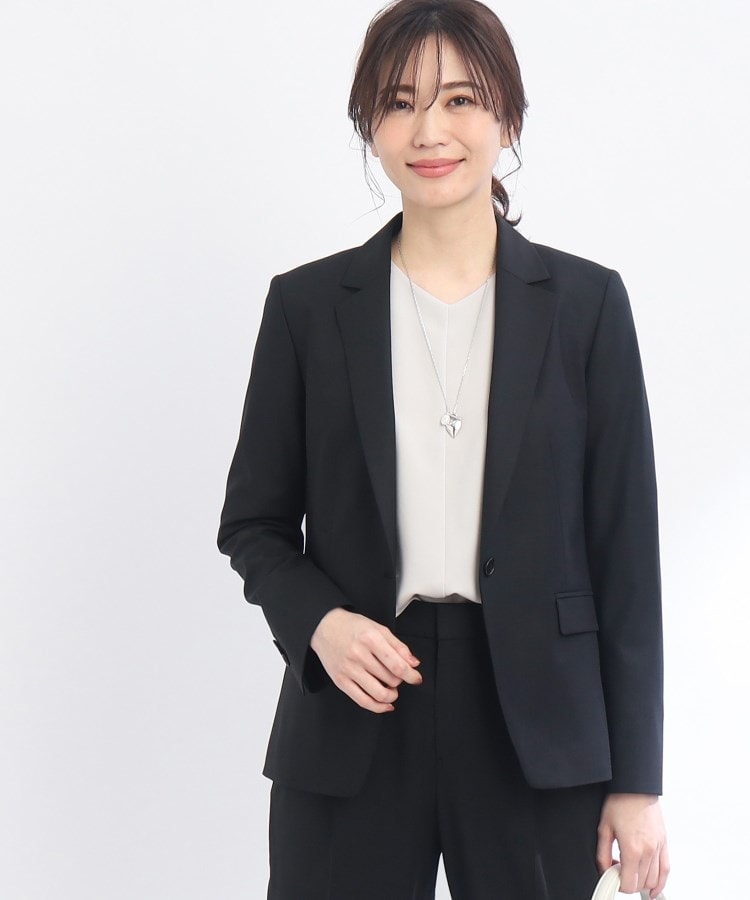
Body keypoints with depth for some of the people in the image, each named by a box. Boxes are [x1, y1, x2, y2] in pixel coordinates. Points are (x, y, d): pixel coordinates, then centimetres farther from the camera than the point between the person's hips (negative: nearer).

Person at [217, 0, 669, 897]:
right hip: (354, 717, 0)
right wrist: (316, 620, -12)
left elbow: (624, 545, 1)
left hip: (537, 724, 0)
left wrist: (635, 781, -1)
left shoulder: (586, 302, 1)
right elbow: (253, 521, 9)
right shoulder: (308, 304, 3)